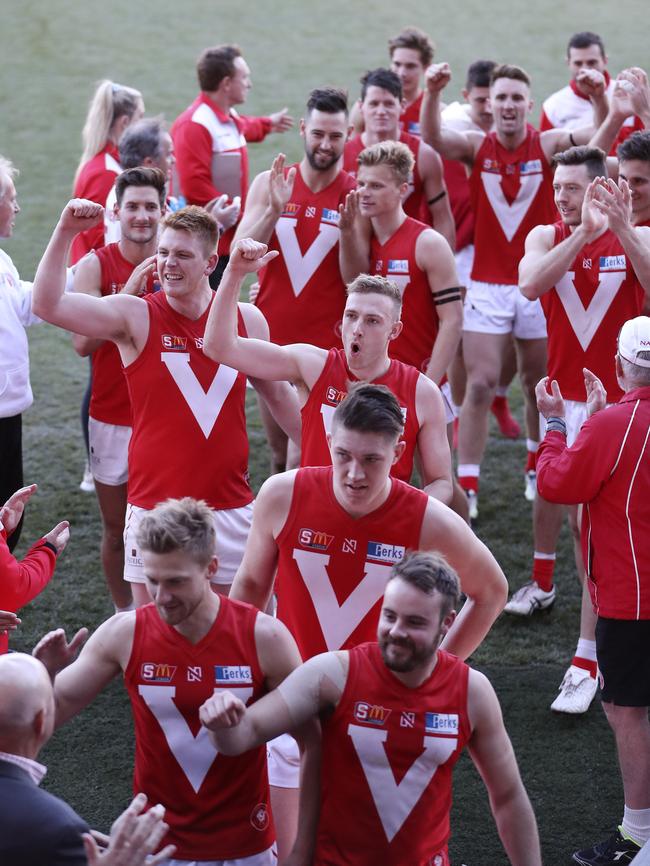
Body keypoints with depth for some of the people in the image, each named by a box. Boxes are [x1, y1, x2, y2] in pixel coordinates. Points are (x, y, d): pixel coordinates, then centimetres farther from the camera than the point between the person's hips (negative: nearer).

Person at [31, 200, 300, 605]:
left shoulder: (247, 319, 3)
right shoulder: (135, 316, -6)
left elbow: (279, 395, 15)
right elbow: (50, 304, -18)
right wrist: (65, 233, -26)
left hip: (231, 507, 2)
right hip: (155, 506, -2)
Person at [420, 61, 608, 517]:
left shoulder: (547, 145, -4)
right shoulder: (477, 146, -4)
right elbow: (433, 137, -22)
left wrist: (600, 96, -38)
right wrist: (433, 93, -40)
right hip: (487, 285, -1)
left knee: (538, 384, 13)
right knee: (480, 384, -6)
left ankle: (537, 466, 34)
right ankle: (467, 484, -3)